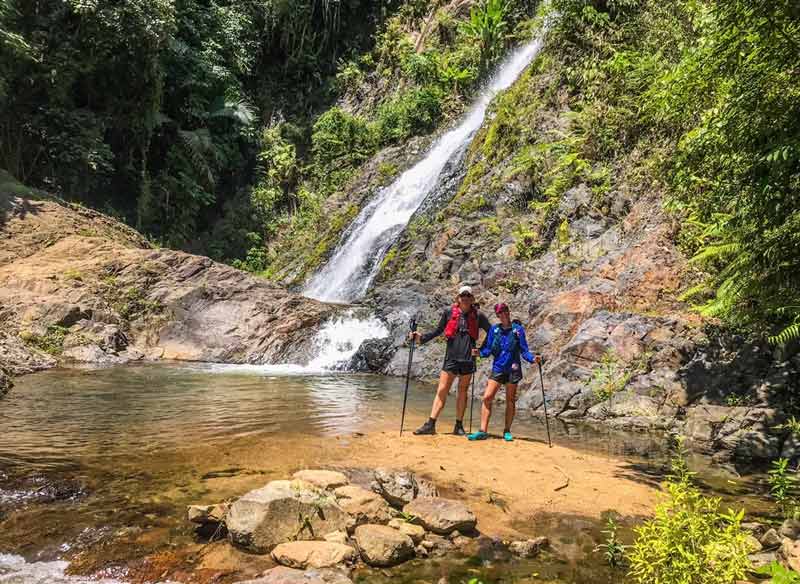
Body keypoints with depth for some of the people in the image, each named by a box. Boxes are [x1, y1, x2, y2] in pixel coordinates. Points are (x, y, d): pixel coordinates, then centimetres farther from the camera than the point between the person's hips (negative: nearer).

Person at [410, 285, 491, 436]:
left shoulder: (478, 315, 3)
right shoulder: (449, 311, 4)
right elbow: (438, 330, 12)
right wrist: (421, 338, 1)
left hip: (468, 358, 0)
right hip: (451, 357, 0)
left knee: (463, 391, 8)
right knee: (442, 390, -3)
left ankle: (459, 426, 16)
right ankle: (430, 425, -2)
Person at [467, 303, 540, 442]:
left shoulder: (518, 329, 0)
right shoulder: (494, 329, 7)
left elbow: (524, 350, 0)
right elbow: (488, 349, 5)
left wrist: (532, 358, -17)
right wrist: (479, 352, -14)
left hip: (513, 369, -2)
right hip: (497, 368, 2)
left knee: (510, 401, 6)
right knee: (487, 397, -7)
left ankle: (507, 431, 19)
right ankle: (483, 431, -2)